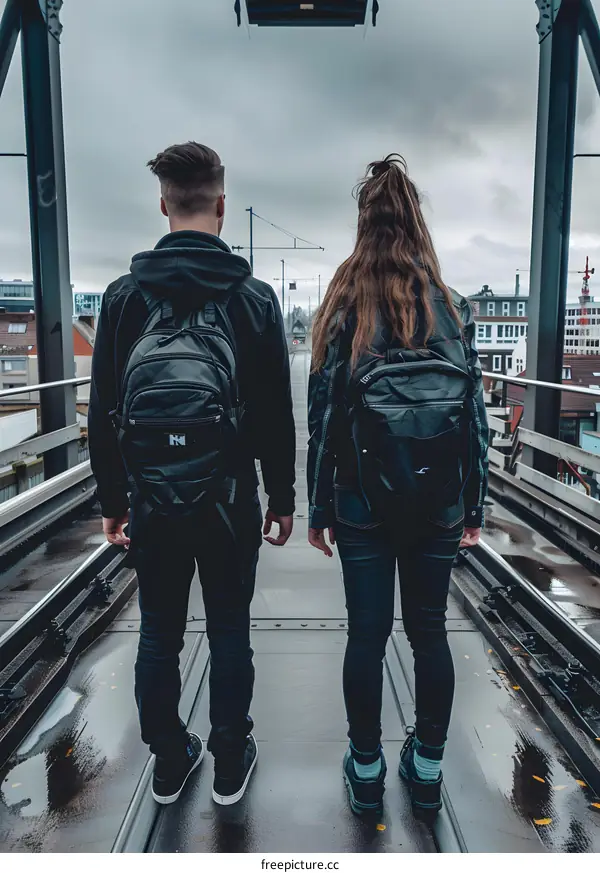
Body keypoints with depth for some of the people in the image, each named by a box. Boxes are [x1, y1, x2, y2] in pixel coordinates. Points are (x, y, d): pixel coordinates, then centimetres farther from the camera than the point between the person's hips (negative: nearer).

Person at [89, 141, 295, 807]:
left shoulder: (124, 295, -1)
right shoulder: (253, 297, -5)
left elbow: (103, 411, 1)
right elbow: (276, 412, -4)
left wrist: (112, 500, 9)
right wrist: (282, 497, 5)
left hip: (151, 497, 2)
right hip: (228, 497, -1)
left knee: (159, 632, 15)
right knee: (229, 629, 13)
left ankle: (168, 761, 32)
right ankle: (230, 763, 29)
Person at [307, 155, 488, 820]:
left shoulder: (344, 310, -5)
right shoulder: (453, 310, 0)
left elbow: (323, 418, -5)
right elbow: (474, 415, 1)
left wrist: (319, 509, 3)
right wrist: (472, 506, 10)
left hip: (365, 503, -2)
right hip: (438, 503, 2)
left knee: (367, 634, 10)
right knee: (429, 631, 15)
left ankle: (366, 770, 27)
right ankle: (428, 768, 31)